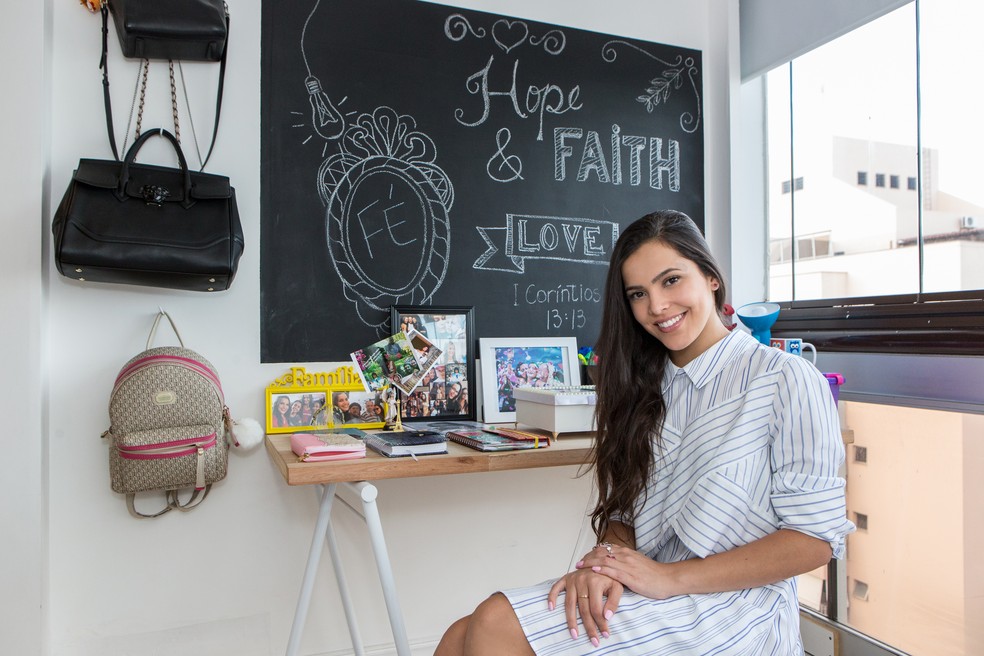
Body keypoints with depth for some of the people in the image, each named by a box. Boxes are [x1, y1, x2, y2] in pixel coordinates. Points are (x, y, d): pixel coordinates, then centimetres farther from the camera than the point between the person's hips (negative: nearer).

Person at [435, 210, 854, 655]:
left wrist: (671, 577, -16)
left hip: (732, 612, -5)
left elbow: (815, 539, -10)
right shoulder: (646, 388, 13)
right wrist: (605, 559, -12)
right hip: (645, 600, 5)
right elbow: (620, 511, 11)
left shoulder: (786, 380, -6)